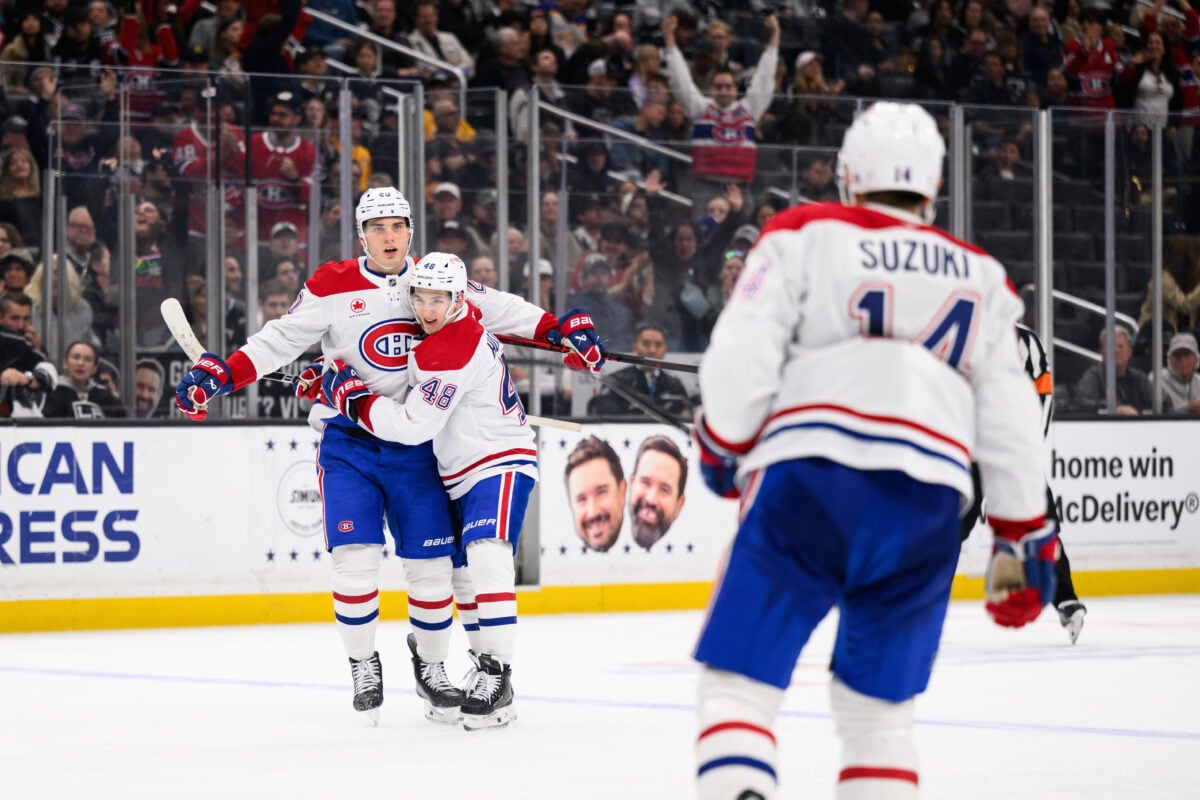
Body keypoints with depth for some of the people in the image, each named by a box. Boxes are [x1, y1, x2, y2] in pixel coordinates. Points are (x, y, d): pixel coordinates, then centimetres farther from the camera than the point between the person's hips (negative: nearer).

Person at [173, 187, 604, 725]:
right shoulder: (331, 288, -5)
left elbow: (498, 310, 8)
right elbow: (279, 341, -6)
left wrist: (561, 331, 0)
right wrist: (218, 375, -17)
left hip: (415, 442, 2)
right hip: (348, 442, -2)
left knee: (430, 560, 0)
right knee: (355, 556, -13)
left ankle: (431, 664, 22)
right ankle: (363, 665, 7)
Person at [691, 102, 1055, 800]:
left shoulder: (803, 234, 11)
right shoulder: (979, 278, 22)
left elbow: (741, 357, -1)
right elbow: (1012, 421, 17)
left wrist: (721, 447, 15)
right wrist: (1025, 539, 23)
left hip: (809, 479, -3)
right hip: (927, 502, 3)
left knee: (739, 682, -2)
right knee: (879, 708, 15)